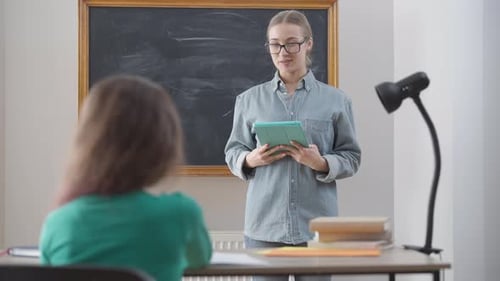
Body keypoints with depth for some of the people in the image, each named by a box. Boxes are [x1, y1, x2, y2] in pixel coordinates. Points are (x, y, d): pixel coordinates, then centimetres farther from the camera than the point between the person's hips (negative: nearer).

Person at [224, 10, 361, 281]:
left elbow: (351, 157, 5)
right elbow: (233, 153, 11)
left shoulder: (335, 100, 4)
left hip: (316, 225, 0)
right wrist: (251, 160, -10)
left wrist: (322, 164, -14)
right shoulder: (249, 100, 7)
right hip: (265, 223, 0)